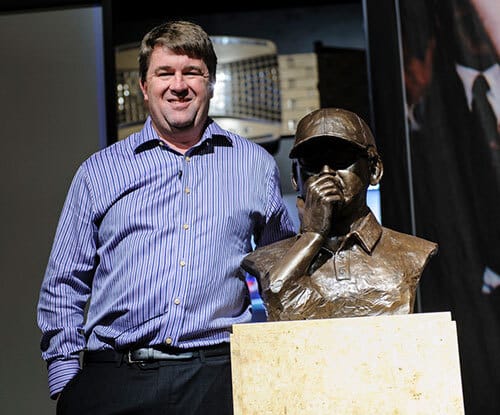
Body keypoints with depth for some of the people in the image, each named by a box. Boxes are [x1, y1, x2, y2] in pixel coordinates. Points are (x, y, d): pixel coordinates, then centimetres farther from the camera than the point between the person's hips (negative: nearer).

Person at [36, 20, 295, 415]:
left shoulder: (256, 165, 11)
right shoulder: (99, 171, 10)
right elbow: (65, 285, 11)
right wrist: (65, 380, 3)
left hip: (218, 381, 0)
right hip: (111, 381, 1)